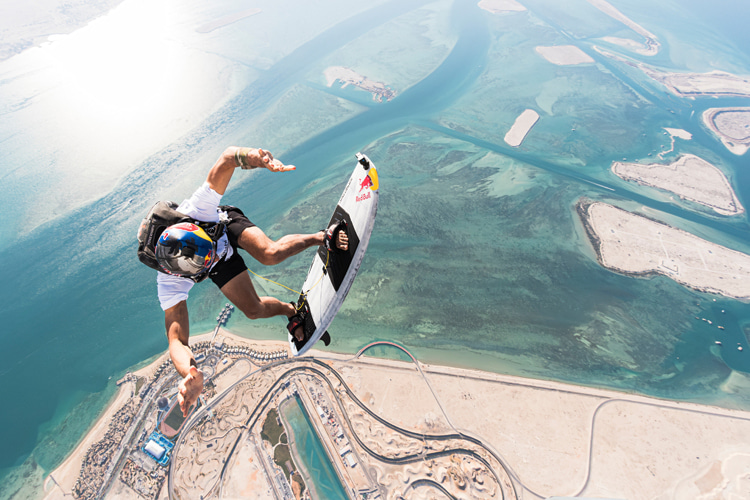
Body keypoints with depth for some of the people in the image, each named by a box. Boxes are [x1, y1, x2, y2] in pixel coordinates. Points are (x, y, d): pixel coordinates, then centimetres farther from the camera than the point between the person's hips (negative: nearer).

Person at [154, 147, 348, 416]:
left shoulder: (195, 209, -43)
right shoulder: (170, 284, -39)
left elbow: (228, 156, -50)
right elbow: (177, 340, -41)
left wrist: (249, 156, -75)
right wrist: (191, 376, -63)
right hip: (221, 269, 1)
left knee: (270, 254, -34)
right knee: (254, 309, -13)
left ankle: (325, 237, -7)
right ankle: (292, 311, 23)